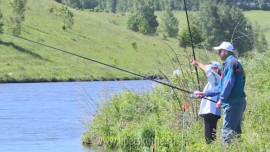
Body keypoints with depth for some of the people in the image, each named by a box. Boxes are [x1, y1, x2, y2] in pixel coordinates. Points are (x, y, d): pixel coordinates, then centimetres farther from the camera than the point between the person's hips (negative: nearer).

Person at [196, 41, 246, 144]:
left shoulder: (231, 62, -7)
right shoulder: (234, 62, 24)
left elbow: (229, 83, -18)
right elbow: (222, 87, 27)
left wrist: (221, 99, -17)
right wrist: (206, 94, 26)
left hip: (233, 102, -10)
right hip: (239, 101, 10)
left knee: (227, 131, -12)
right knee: (235, 130, 11)